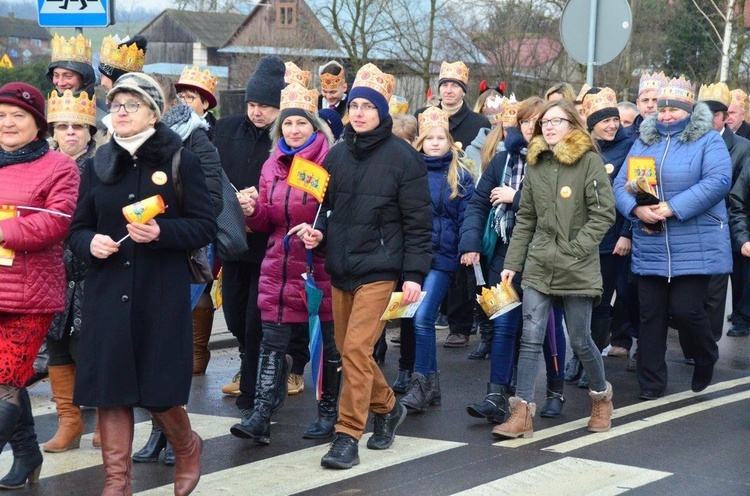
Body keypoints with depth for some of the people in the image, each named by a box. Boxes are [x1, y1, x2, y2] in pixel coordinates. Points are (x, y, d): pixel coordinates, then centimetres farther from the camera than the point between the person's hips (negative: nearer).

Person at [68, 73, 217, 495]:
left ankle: (187, 448, 30)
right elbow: (78, 226, 13)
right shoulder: (99, 164, 9)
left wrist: (161, 232, -21)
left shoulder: (180, 161, -1)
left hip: (162, 293, -3)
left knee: (158, 389, 0)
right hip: (108, 291, 3)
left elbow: (206, 226, -5)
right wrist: (90, 242, -10)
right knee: (110, 386, 0)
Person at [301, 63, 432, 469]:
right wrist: (318, 232, -3)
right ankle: (387, 408, 35)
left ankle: (347, 436, -6)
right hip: (340, 268, 6)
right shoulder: (338, 154, 9)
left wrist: (414, 274, -12)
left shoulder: (401, 157, -7)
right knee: (347, 349, 13)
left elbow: (418, 222, -7)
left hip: (378, 269, -6)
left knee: (356, 349, -12)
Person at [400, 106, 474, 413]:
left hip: (442, 255, -4)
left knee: (422, 318, -14)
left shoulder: (460, 175, 2)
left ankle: (420, 387, -9)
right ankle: (432, 384, 17)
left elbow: (466, 217, 1)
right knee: (423, 319, 7)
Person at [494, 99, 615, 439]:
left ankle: (601, 395, 31)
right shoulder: (535, 165, 10)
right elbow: (525, 219, 13)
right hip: (538, 266, 4)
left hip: (578, 269, -4)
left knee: (580, 340, 6)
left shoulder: (589, 161, -6)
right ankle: (522, 413, -2)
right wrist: (512, 262, 8)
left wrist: (575, 249, -15)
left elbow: (604, 213, -10)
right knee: (531, 338, -3)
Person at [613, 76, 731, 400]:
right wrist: (637, 209, -16)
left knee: (685, 310, -8)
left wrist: (673, 208, -23)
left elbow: (718, 181, -17)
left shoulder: (708, 140, -2)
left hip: (695, 248, -4)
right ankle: (650, 383, 16)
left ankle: (706, 358, 23)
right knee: (651, 315, 5)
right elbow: (621, 185, 7)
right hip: (650, 248, 4)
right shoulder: (644, 142, 12)